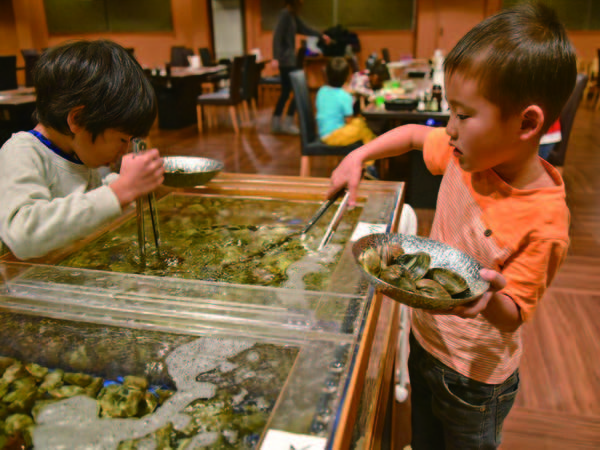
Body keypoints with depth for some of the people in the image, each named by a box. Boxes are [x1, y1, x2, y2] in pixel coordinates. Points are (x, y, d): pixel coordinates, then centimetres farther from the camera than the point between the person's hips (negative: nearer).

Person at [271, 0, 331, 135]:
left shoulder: (293, 15, 15)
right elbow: (277, 35, -20)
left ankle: (276, 123, 14)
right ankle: (287, 122, -2)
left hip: (289, 58, 9)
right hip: (286, 59, -9)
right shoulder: (285, 13, -13)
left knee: (286, 92, 10)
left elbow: (304, 28, 29)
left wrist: (321, 35, 36)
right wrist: (276, 57, -27)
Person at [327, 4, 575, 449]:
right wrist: (358, 156, -7)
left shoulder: (543, 224, -31)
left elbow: (514, 314, -23)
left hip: (474, 378, -5)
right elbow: (413, 135, 5)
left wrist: (490, 300, -45)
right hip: (425, 340, 6)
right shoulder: (468, 155, -14)